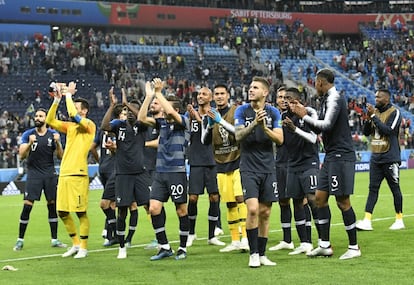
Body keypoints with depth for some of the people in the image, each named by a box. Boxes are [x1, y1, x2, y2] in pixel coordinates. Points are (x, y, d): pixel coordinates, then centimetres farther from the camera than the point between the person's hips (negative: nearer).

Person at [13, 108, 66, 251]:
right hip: (34, 173, -2)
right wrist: (29, 143, -24)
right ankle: (20, 240, -1)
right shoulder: (28, 134, 1)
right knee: (27, 206, -9)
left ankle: (54, 239, 11)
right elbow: (21, 155, -7)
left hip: (50, 174, 2)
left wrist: (58, 142, -14)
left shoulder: (53, 134, 5)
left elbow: (60, 156, 3)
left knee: (52, 205, 3)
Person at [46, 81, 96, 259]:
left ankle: (83, 248, 5)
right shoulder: (70, 126, 17)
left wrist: (68, 94, -9)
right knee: (62, 212, 8)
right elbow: (50, 121, 12)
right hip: (64, 174, 8)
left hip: (78, 174, -8)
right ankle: (76, 244, 22)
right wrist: (57, 100, 5)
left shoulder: (89, 125, -4)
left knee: (80, 212, -3)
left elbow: (73, 115, -20)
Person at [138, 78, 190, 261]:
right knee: (154, 208, -4)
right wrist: (148, 96, -3)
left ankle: (183, 248, 13)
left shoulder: (183, 122, -4)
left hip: (177, 172, -5)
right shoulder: (161, 122, 12)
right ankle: (164, 247, 5)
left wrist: (158, 92, -16)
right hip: (160, 172, 6)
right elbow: (142, 118, 2)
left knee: (181, 210, 1)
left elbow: (170, 112, -23)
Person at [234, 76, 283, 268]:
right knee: (253, 209, -16)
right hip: (249, 168, -2)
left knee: (265, 212, 5)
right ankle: (253, 254, -7)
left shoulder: (273, 113, 4)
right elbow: (238, 135, -11)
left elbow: (280, 139, -3)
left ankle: (262, 254, 15)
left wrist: (265, 128, -19)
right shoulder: (242, 111, 0)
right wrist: (254, 123, -26)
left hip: (268, 168, 2)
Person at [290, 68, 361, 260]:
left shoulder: (334, 99, -13)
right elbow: (319, 129, 21)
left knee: (342, 201, -5)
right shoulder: (328, 99, 17)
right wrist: (305, 114, 13)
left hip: (341, 156, -10)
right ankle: (325, 245, 14)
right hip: (332, 156, 10)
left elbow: (327, 125, -24)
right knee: (320, 197, 10)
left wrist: (305, 117, -13)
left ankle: (354, 247, 3)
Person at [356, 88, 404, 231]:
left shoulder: (394, 112, -8)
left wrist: (374, 116, -19)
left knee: (395, 188, 3)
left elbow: (388, 130, -21)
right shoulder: (375, 111, 11)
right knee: (373, 188, 0)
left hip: (390, 158, -6)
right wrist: (368, 118, -6)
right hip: (375, 157, 6)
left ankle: (399, 220, 14)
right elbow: (366, 132, 10)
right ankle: (367, 220, -5)